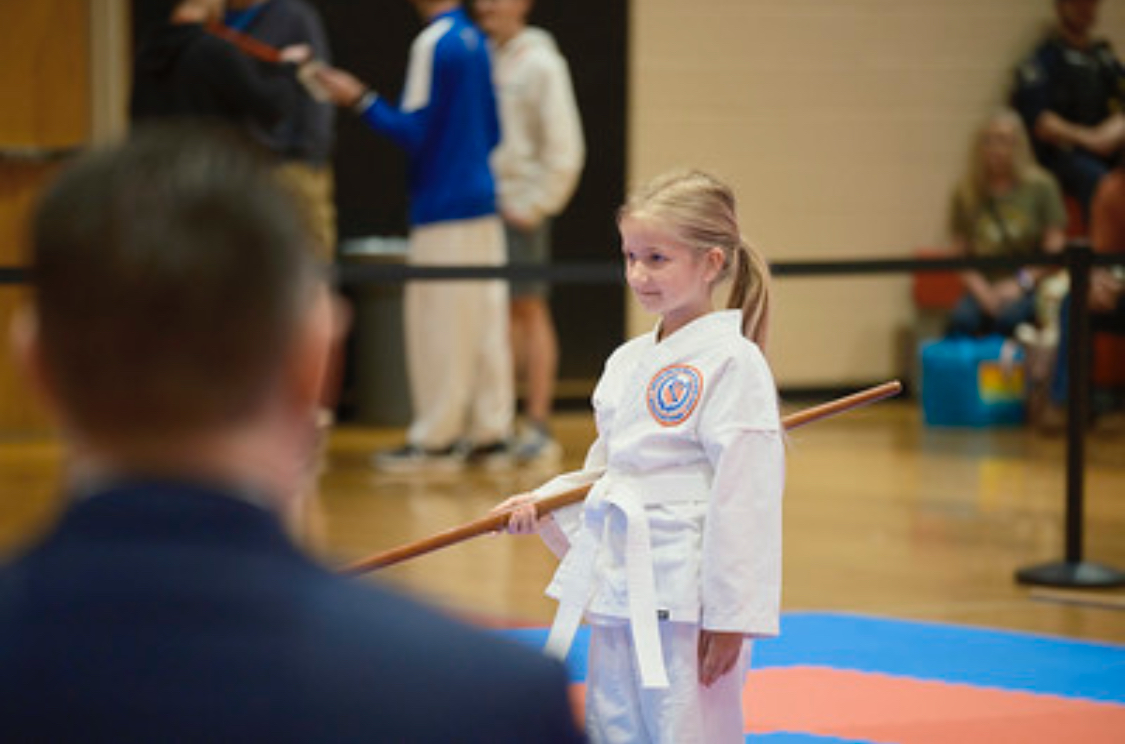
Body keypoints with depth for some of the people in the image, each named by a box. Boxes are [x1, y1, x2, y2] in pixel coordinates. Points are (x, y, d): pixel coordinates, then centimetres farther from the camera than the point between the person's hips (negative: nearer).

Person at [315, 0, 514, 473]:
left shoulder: (432, 44, -14)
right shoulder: (475, 40, 12)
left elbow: (413, 132, -15)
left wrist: (360, 100, -11)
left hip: (444, 209, -8)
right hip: (481, 201, 8)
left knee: (439, 324, -2)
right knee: (484, 322, 9)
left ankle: (437, 439, 3)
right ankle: (491, 434, 11)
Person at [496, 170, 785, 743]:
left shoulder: (731, 363, -11)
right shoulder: (627, 363, 13)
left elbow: (744, 500, -15)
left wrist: (730, 618, -17)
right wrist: (543, 505, 6)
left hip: (688, 599, -8)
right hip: (620, 594, 8)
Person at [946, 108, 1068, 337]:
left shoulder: (1040, 187, 4)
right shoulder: (967, 193, 9)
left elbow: (1054, 248, 1)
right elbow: (960, 252, 9)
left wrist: (1021, 283, -11)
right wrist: (980, 289, -9)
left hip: (1029, 287, -2)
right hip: (985, 287, 2)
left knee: (1007, 317, -36)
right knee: (962, 319, -31)